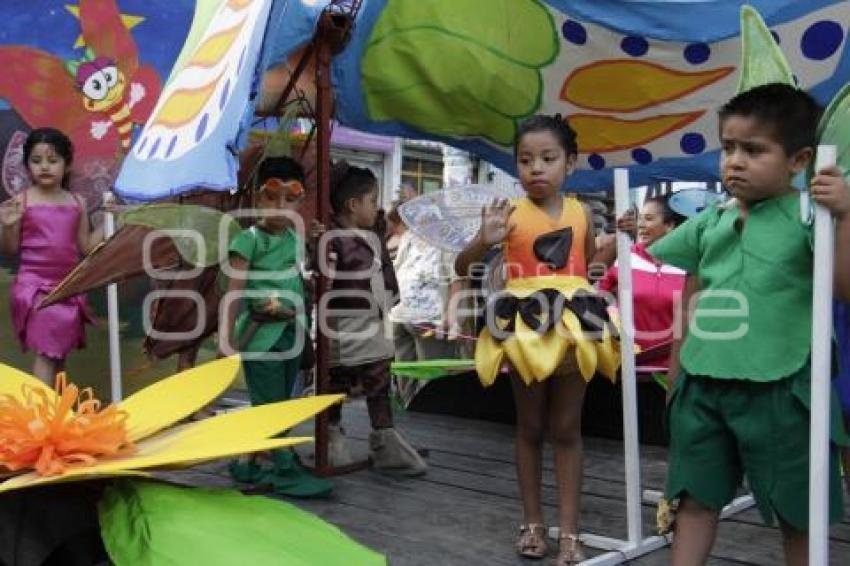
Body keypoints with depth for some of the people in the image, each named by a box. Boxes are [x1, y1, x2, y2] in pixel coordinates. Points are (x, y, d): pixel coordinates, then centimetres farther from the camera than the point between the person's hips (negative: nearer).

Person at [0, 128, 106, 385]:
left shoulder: (77, 203, 4)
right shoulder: (21, 202, -6)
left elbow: (85, 247, 7)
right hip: (35, 286, -4)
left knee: (61, 349, 13)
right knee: (46, 350, -11)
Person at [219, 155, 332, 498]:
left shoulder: (296, 239, 8)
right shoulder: (249, 239, -11)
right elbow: (234, 294, -13)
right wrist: (227, 343, -15)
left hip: (291, 332, 7)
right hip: (261, 333, -7)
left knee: (279, 403, 15)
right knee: (269, 405, 0)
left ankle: (254, 463, 29)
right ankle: (283, 470, 12)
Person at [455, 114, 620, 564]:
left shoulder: (580, 213, 5)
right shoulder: (510, 213, -6)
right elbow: (462, 268, -7)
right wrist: (484, 241, -24)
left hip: (573, 325, 2)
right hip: (526, 326, -2)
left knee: (566, 430, 9)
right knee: (530, 428, 12)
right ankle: (532, 522, 25)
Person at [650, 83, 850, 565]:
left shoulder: (807, 215, -9)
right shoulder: (710, 222, 6)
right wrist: (676, 372, 17)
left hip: (776, 390, -5)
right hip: (702, 386, 5)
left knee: (796, 510, 13)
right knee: (697, 497, 13)